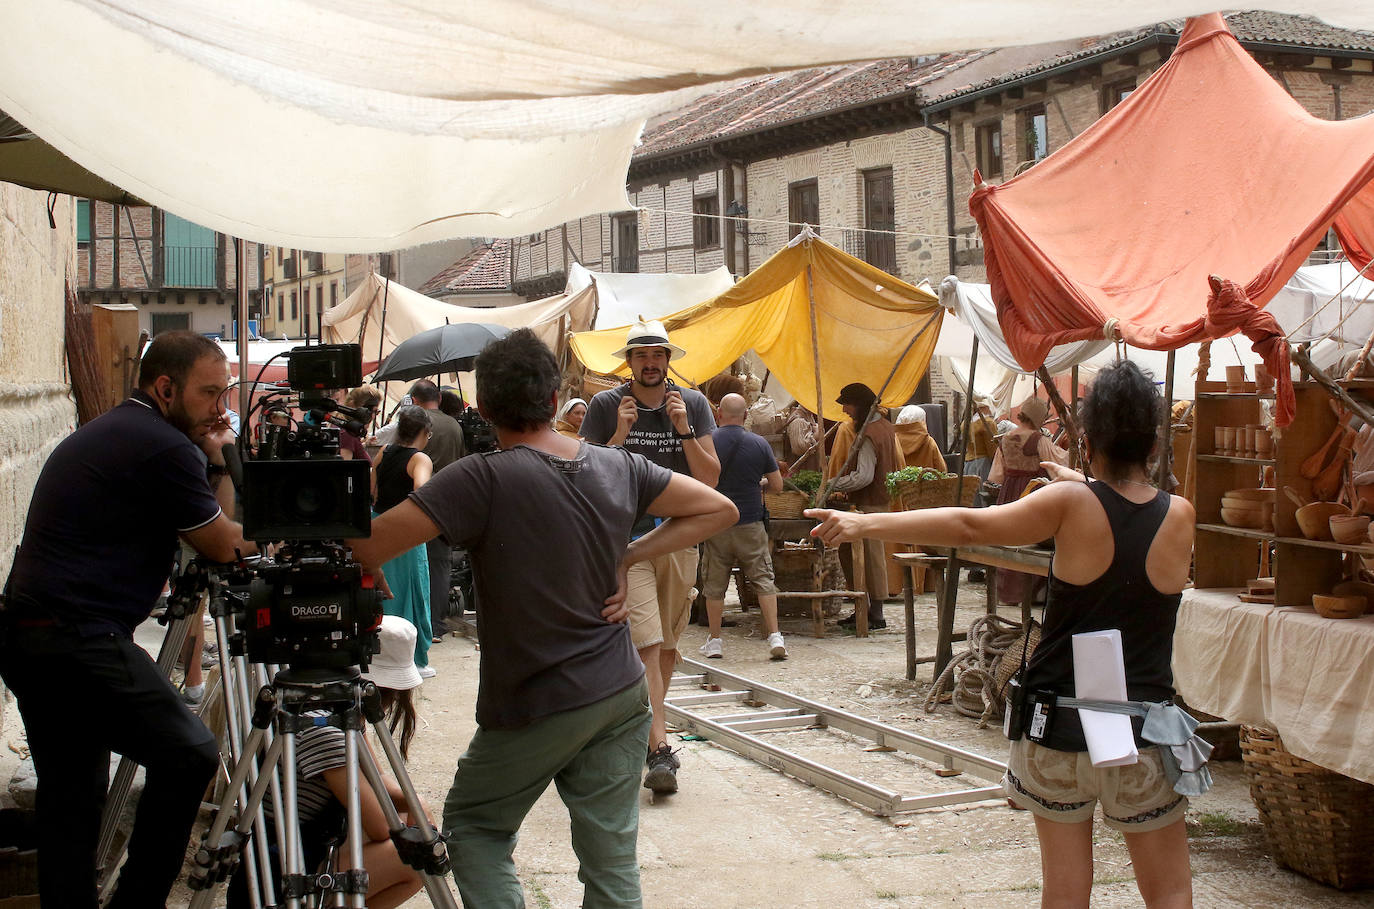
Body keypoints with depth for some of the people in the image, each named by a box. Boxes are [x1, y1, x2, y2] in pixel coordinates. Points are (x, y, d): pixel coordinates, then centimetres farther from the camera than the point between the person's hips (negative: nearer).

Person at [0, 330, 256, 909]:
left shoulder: (96, 434, 21)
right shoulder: (165, 448, -10)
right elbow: (225, 546, 0)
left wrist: (213, 462, 15)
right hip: (79, 639, -10)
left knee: (69, 796, 13)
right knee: (190, 754, -7)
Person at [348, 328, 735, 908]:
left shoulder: (484, 479, -19)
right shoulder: (619, 468, -2)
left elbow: (364, 547, -22)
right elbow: (718, 509, 9)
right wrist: (627, 557, 3)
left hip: (533, 708, -4)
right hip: (621, 695, 5)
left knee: (473, 827, 19)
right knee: (612, 857, 10)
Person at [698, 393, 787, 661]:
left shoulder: (707, 441, -6)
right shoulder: (759, 443, -3)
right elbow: (777, 485, 1)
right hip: (751, 523, 0)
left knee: (714, 585, 10)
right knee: (763, 580, 6)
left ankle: (714, 641, 15)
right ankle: (775, 637, 0)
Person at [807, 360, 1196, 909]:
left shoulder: (1072, 503, -11)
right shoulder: (1178, 517, -4)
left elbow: (969, 526, -11)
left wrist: (864, 524, -7)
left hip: (1059, 727, -1)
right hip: (1141, 737, 1)